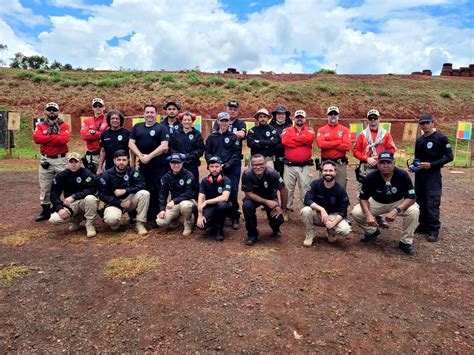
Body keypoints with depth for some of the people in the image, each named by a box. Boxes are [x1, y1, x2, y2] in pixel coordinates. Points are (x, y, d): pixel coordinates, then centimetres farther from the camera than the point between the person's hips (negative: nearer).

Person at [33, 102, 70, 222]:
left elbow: (64, 139, -16)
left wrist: (46, 139, -10)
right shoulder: (40, 125, 9)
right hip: (45, 160, 3)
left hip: (61, 159, -2)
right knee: (44, 187, 9)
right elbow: (37, 138, -9)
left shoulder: (64, 126, 2)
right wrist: (55, 138, -12)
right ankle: (45, 210, 20)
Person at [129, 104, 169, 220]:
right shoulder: (137, 127, 13)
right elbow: (131, 143, 6)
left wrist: (149, 156, -15)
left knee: (157, 192, -4)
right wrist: (140, 155, -9)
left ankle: (157, 217, 4)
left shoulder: (161, 128, 1)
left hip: (158, 165, -4)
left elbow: (164, 146, -10)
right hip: (142, 164, 4)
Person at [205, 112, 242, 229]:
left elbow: (237, 153, -1)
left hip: (231, 169, -2)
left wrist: (228, 164, -13)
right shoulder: (212, 137, 12)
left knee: (232, 193, -5)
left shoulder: (233, 137, 5)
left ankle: (235, 218, 5)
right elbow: (207, 152, 9)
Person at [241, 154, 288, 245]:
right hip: (253, 197, 0)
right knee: (246, 206, -32)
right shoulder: (247, 174, -29)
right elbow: (248, 194, -21)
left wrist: (282, 208, -11)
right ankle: (252, 234, -8)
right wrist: (267, 202, -29)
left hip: (270, 197, 0)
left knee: (278, 219, -20)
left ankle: (275, 229, 21)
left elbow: (284, 190, -17)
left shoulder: (272, 173, -29)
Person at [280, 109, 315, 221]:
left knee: (305, 189, 4)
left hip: (305, 166, 0)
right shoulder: (287, 130, 9)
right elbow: (285, 141, -12)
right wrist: (302, 141, -9)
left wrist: (293, 139, -6)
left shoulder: (310, 130, 9)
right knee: (288, 189, 5)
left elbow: (309, 138, -14)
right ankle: (287, 211, 16)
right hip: (289, 166, 1)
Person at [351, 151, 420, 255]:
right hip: (377, 203, 1)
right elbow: (363, 198, -14)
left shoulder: (402, 175, -24)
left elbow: (411, 197, -23)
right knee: (356, 212, -21)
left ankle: (406, 241, -8)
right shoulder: (371, 177, -22)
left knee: (413, 211, -32)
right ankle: (372, 231, 11)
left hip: (399, 203, -1)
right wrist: (368, 214, -33)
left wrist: (396, 210, -41)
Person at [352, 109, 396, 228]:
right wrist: (367, 159, -10)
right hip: (365, 168, 0)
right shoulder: (362, 135, 7)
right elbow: (355, 150, 3)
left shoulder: (386, 134, 8)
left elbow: (391, 149, 4)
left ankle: (379, 217, 13)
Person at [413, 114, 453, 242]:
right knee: (420, 202, 10)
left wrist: (431, 165, -17)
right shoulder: (419, 140, 13)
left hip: (433, 175, -6)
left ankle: (434, 230, 0)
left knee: (432, 204, -8)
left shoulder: (441, 138, -6)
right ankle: (423, 226, 21)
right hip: (419, 175, 6)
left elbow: (449, 157, -9)